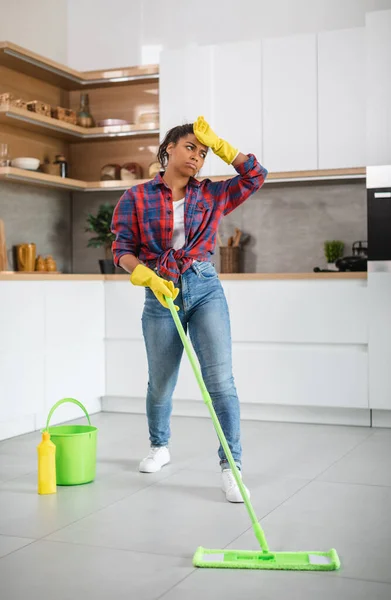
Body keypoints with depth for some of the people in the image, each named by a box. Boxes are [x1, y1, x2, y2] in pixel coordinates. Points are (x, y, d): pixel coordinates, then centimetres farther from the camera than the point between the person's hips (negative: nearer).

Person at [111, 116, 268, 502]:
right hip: (161, 296, 0)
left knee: (220, 379, -13)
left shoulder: (212, 195, 9)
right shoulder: (136, 199, 2)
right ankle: (159, 447, 41)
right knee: (160, 383, 13)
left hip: (205, 290, 1)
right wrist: (147, 276, -21)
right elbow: (122, 250, -3)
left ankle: (231, 467, -7)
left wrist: (217, 144, 2)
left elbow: (256, 176, 5)